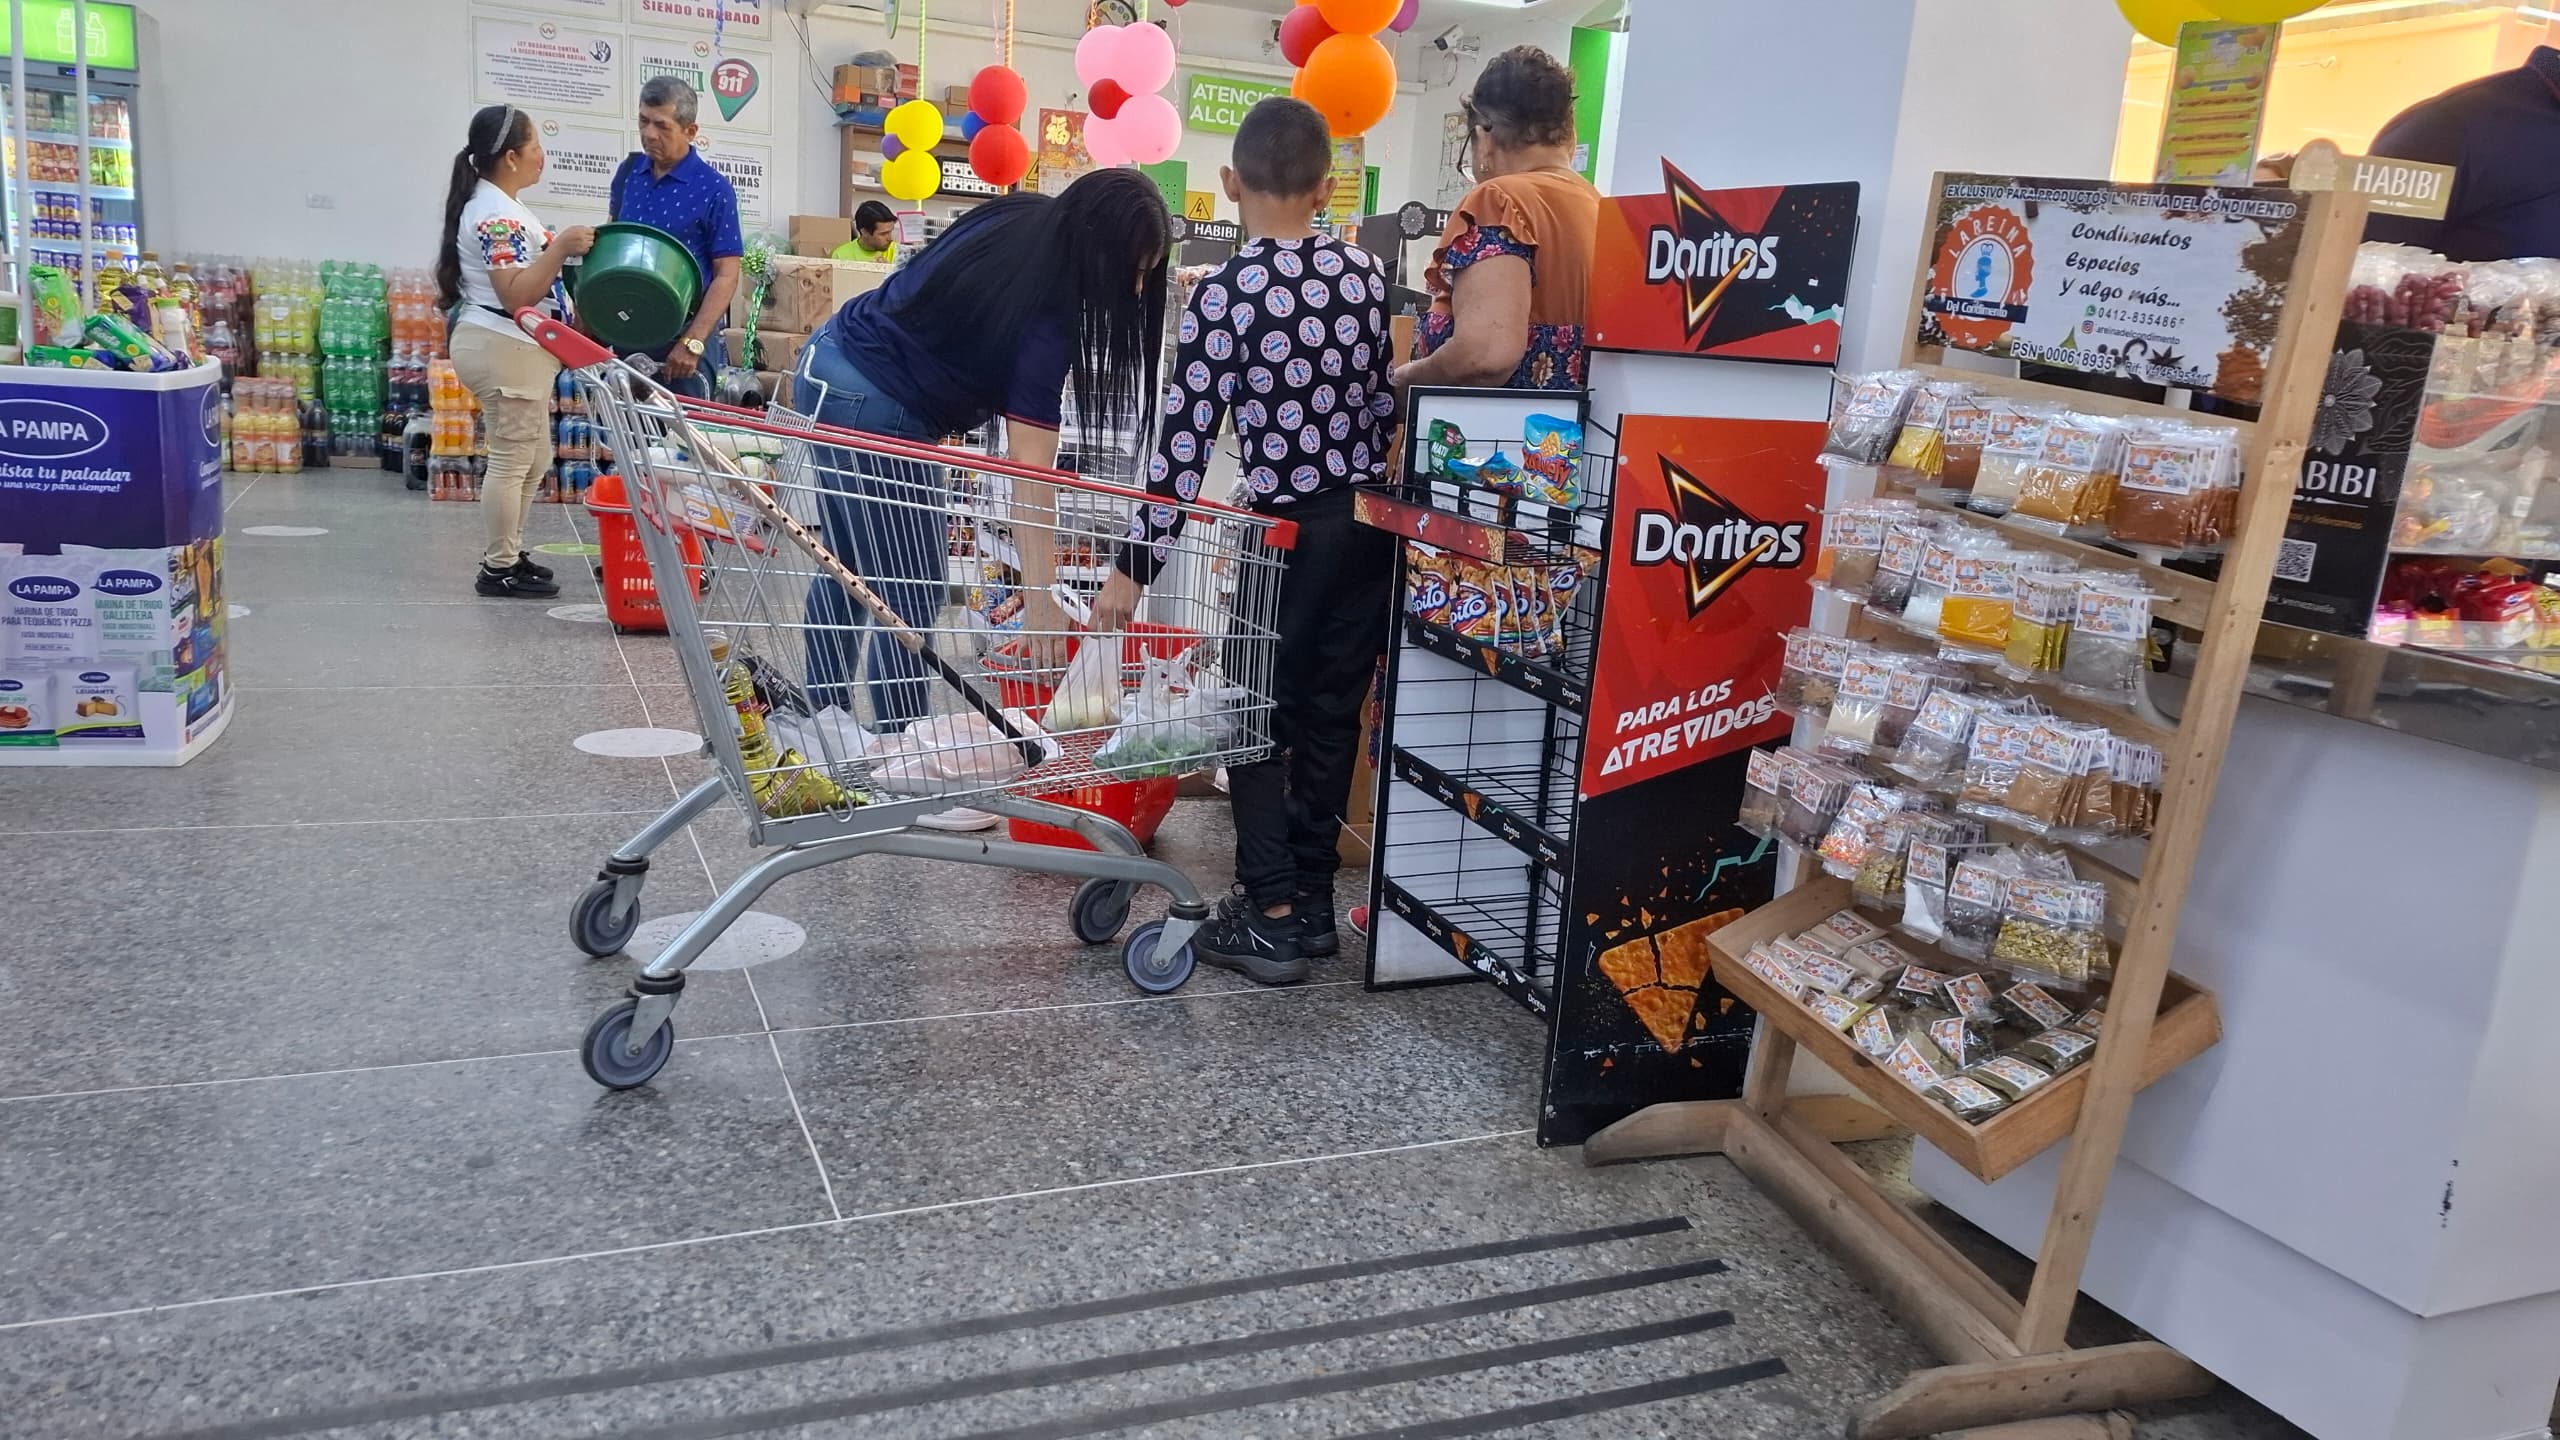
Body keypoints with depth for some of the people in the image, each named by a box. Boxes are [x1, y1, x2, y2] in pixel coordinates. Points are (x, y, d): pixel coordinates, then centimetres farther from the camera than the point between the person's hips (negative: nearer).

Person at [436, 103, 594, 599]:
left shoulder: (498, 205, 15)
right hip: (504, 349, -11)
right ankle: (498, 570, 3)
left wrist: (561, 251, 16)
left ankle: (507, 554, 25)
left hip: (510, 348, 11)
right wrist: (561, 248, -27)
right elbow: (516, 295, -25)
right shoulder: (496, 214, -18)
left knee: (531, 458, 17)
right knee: (512, 461, -4)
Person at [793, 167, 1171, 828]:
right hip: (877, 413, -10)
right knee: (910, 594, -3)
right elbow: (1030, 475, -26)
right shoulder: (1041, 314, -25)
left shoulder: (1021, 221, -3)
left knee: (847, 567, 19)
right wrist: (1041, 599, -26)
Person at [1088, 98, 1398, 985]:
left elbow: (1185, 436, -13)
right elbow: (1385, 400, 8)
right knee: (1331, 712, 13)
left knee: (1257, 718, 6)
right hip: (1372, 520, 5)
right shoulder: (1365, 273, 4)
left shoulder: (1227, 291, -11)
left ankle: (1271, 916, 6)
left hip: (1290, 530, -5)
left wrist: (1137, 564, -9)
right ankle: (1311, 894, 22)